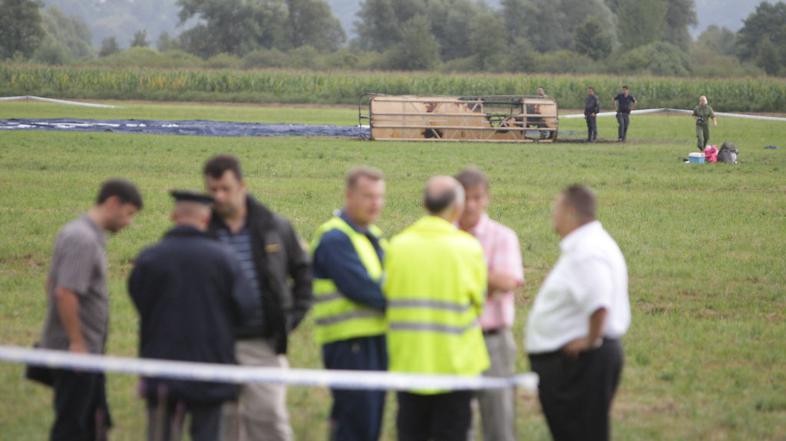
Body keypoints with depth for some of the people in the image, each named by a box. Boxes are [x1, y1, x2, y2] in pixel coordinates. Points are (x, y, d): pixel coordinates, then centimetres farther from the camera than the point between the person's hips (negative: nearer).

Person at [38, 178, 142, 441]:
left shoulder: (76, 232, 13)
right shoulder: (84, 240, -19)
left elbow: (52, 283, 21)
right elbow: (65, 293, -26)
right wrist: (77, 343, -21)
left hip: (85, 350, 10)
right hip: (76, 351, -10)